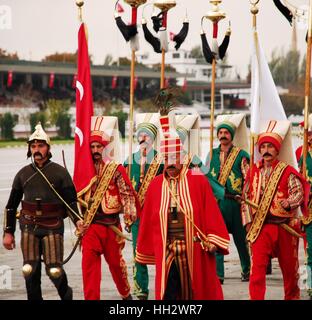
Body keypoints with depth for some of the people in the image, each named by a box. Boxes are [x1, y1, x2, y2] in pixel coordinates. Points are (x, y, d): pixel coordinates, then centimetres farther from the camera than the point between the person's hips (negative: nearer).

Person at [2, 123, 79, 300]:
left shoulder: (60, 172, 1)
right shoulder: (23, 174, 10)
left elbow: (71, 201, 1)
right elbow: (11, 205, 16)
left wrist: (78, 220, -17)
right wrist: (8, 232, 13)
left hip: (53, 227, -3)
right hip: (29, 227, 3)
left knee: (54, 270, -5)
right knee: (30, 270, -2)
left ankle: (66, 294, 25)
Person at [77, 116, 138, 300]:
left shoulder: (116, 169, -7)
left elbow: (127, 195, -8)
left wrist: (129, 219, -14)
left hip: (111, 224, -3)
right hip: (90, 224, 3)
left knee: (115, 261, 12)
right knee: (89, 262, -7)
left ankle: (126, 294, 34)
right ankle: (91, 298, -4)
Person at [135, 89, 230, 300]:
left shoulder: (198, 181, -1)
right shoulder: (156, 185, 7)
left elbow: (211, 213, -4)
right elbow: (149, 220, 9)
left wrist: (212, 241, -12)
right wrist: (146, 252, 10)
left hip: (194, 250, -2)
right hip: (165, 251, 2)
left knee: (197, 291, 7)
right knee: (168, 292, -1)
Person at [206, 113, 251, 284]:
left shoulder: (241, 155, 0)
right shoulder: (212, 154, 11)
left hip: (235, 202, -2)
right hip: (215, 202, 2)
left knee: (241, 238, 7)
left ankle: (246, 270, 24)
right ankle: (217, 274, -4)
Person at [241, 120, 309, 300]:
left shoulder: (287, 172, -2)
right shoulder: (253, 172, 7)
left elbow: (298, 194, -9)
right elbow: (246, 196, 12)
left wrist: (285, 204, -27)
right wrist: (248, 221, 3)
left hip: (285, 226, -1)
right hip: (260, 226, 1)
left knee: (289, 265, 12)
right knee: (258, 265, -10)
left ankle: (292, 296, 31)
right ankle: (256, 298, -11)